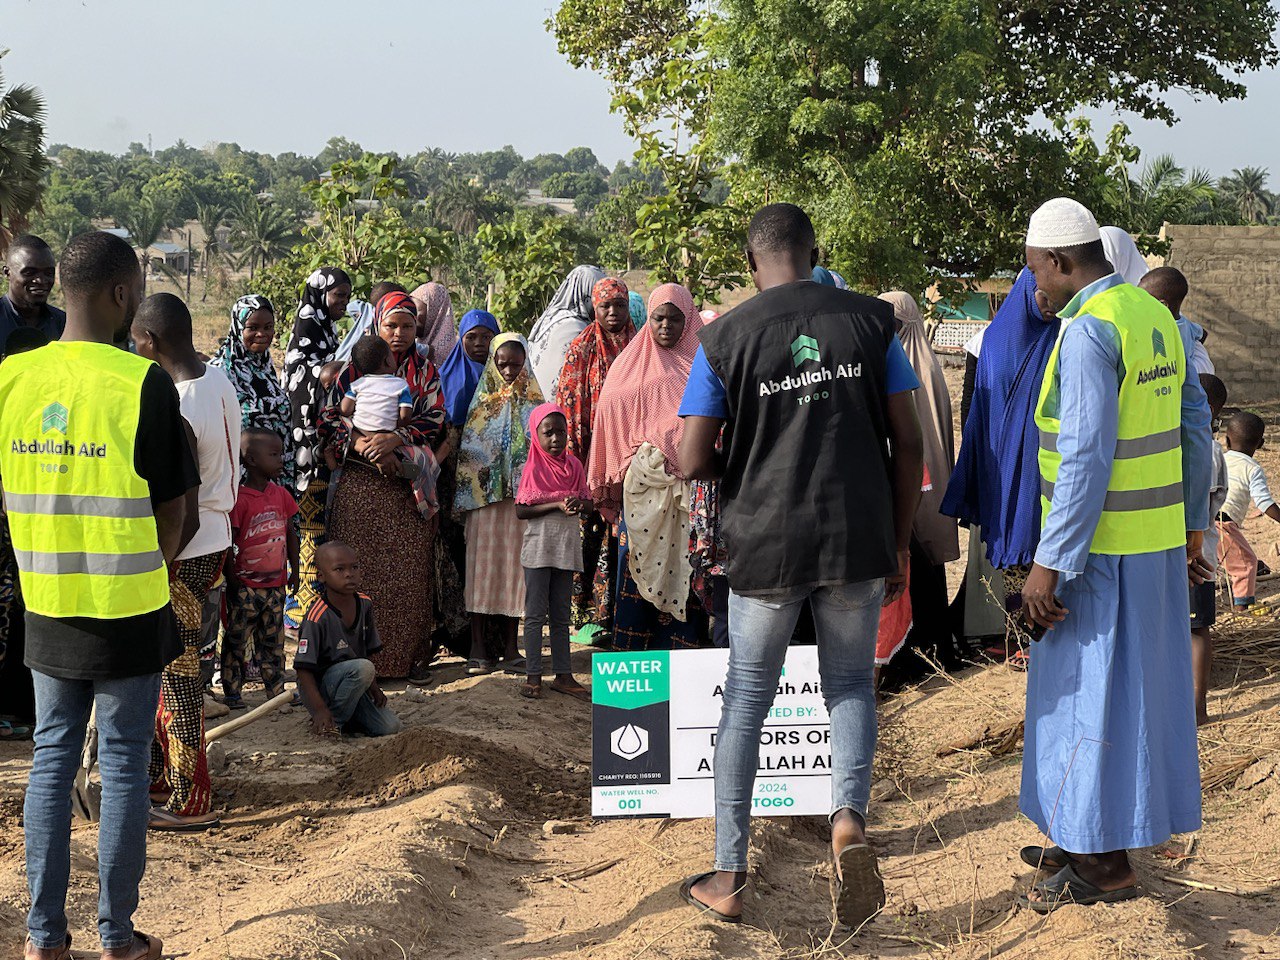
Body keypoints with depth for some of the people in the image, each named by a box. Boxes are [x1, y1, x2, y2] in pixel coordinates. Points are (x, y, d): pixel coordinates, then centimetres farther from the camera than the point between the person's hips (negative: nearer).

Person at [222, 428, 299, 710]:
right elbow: (228, 544, -12)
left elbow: (290, 534, 15)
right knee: (236, 641, 2)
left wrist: (293, 570, 14)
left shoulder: (281, 495, 5)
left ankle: (277, 691, 21)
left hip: (275, 584, 6)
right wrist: (232, 580, -11)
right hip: (246, 585, -6)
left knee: (273, 641, 13)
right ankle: (232, 693, 9)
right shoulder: (240, 499, -15)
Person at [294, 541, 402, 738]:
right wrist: (320, 710, -29)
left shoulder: (364, 604, -1)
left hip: (354, 683, 6)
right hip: (320, 687, -6)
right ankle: (333, 720, -14)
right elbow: (303, 669, -22)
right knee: (363, 668, -33)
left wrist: (373, 687, 1)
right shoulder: (317, 617, -22)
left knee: (392, 727, -11)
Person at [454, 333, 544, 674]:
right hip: (484, 498, -1)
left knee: (515, 566, 3)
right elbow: (466, 450, 5)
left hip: (522, 498, 1)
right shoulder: (482, 400, 6)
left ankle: (510, 646, 10)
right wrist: (467, 493, -3)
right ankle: (478, 648, 3)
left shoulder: (534, 402, 9)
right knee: (482, 565, -1)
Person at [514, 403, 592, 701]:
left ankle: (563, 675, 15)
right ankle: (532, 676, 4)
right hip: (539, 547, -5)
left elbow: (587, 502, 11)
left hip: (567, 547, 5)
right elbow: (521, 510, -12)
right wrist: (557, 505, -19)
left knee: (561, 614, 11)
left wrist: (579, 504, -12)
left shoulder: (574, 466, 6)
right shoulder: (533, 469, -6)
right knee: (535, 614, -1)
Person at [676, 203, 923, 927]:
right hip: (859, 541, 1)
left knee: (746, 703, 12)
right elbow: (907, 440, 0)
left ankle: (729, 878, 17)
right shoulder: (870, 320, 0)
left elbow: (694, 462, -6)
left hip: (765, 545, -1)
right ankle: (850, 813, -9)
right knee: (851, 684, 18)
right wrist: (901, 545, 9)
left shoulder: (724, 338, -3)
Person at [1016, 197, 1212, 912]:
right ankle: (1087, 842, 28)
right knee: (1139, 687, 15)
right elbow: (1195, 430, 14)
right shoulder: (1157, 317, 9)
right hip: (1159, 542, 9)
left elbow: (1086, 459, -23)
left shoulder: (1090, 330, -18)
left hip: (1101, 549, -9)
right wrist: (1193, 527, 22)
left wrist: (1049, 565, -20)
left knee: (1093, 694, 1)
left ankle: (1106, 865, 9)